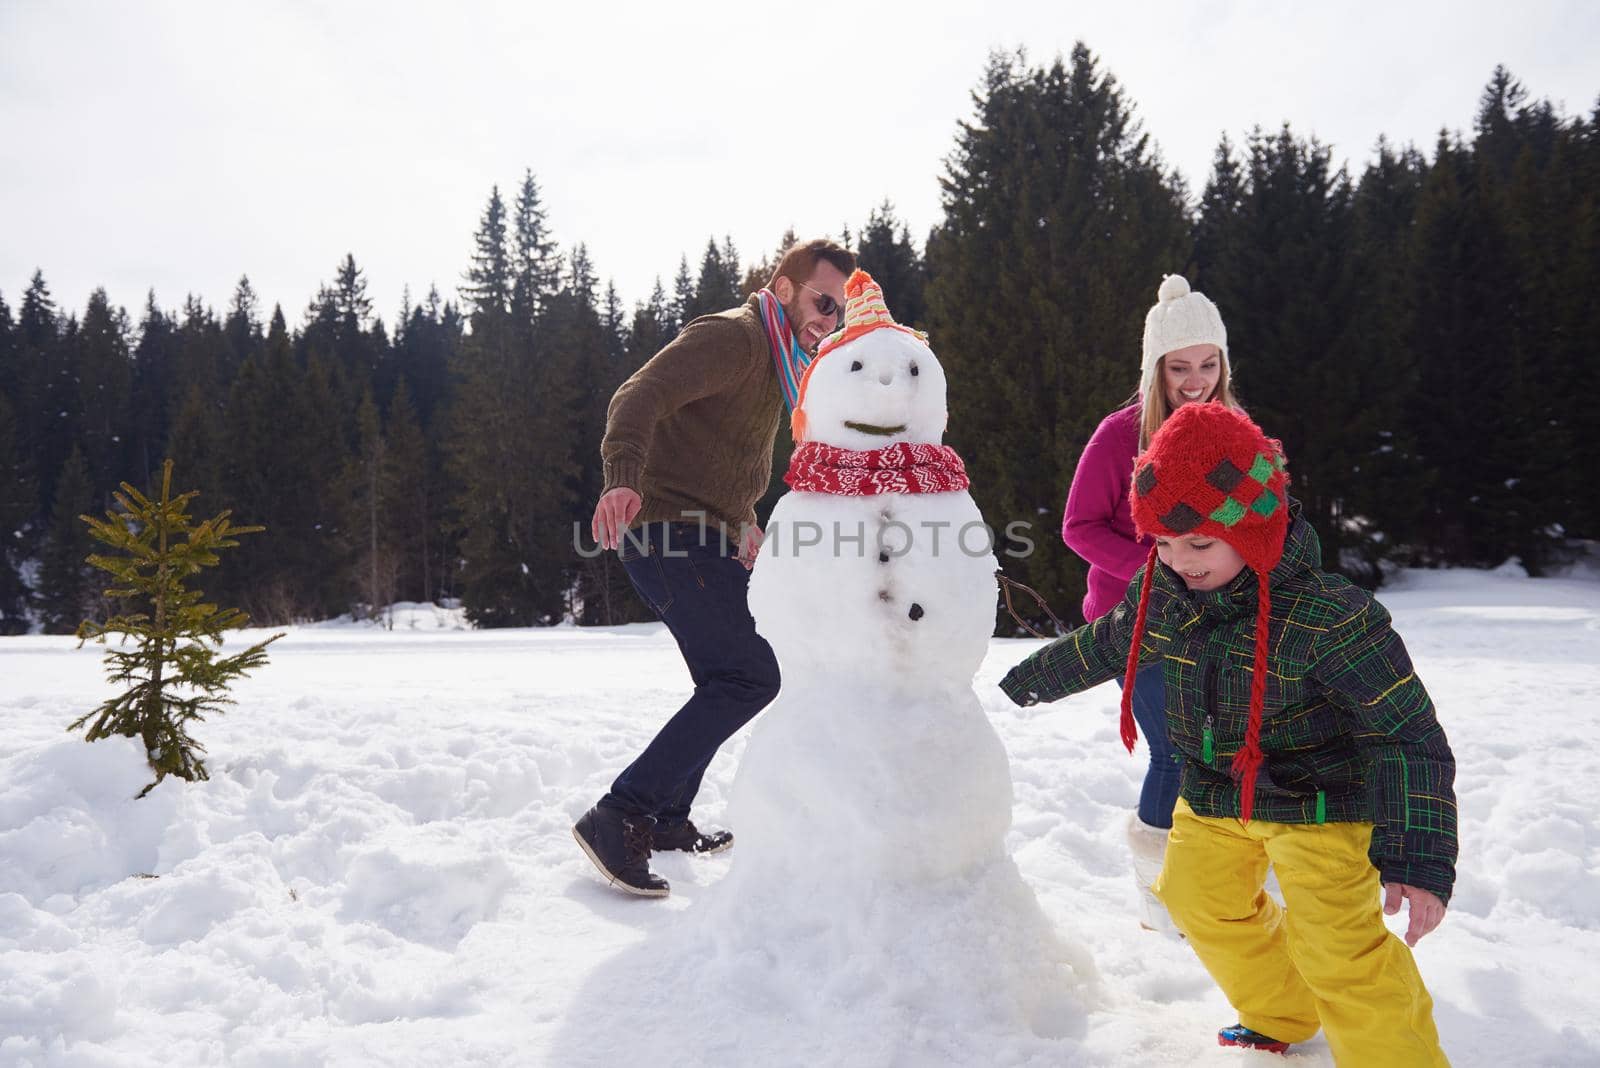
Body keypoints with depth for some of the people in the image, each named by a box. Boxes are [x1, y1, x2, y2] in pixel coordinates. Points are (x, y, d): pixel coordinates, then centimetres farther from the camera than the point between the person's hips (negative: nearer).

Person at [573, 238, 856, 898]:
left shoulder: (776, 361, 22)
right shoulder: (732, 337, -11)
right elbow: (640, 395, -27)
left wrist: (744, 522, 17)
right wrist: (622, 477, -44)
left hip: (698, 536, 11)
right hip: (671, 528, -11)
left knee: (731, 678, 18)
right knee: (748, 676, -16)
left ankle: (665, 818, 27)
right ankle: (618, 818, -16)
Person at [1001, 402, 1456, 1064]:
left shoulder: (1328, 617, -29)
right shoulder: (1159, 592, -12)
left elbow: (1411, 736, -23)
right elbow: (1107, 644, 10)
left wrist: (1419, 858, -29)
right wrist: (1025, 680, 22)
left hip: (1318, 803, -6)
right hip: (1212, 797, 7)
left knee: (1337, 947, -13)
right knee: (1202, 905, 20)